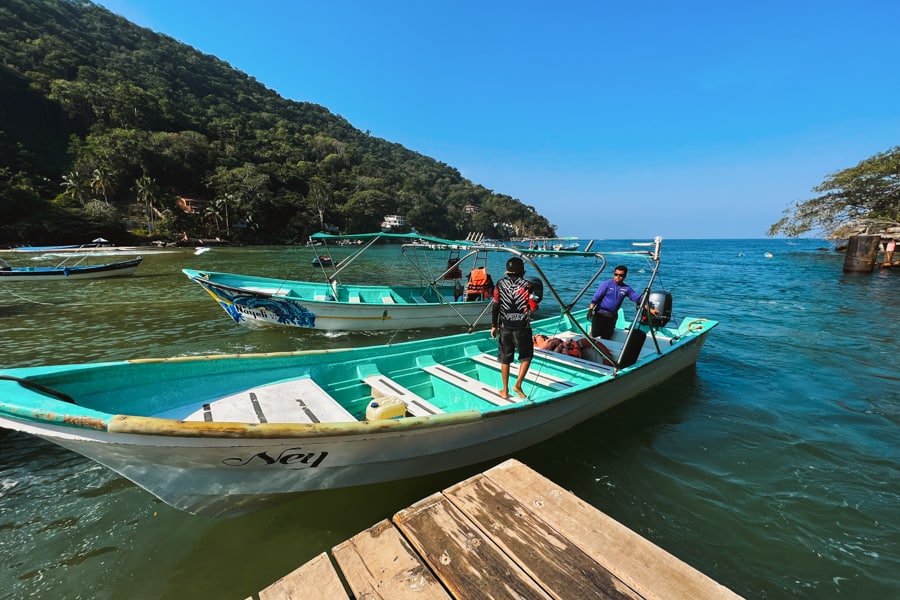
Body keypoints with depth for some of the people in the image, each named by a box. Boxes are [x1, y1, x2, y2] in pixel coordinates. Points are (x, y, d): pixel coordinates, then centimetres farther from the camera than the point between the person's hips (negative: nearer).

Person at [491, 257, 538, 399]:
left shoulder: (500, 284, 1)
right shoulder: (526, 285, -6)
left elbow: (496, 306, 1)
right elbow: (534, 307, -10)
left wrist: (494, 325, 9)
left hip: (504, 327, 2)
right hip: (522, 328, -2)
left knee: (505, 359, 12)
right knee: (526, 357, 17)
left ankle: (505, 390, 20)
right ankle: (517, 385, 8)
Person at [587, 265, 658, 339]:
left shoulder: (627, 289, 5)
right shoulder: (607, 284, -5)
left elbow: (638, 299, 6)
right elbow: (596, 297, -9)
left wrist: (650, 309, -1)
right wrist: (590, 309, -19)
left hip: (612, 316, 4)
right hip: (600, 313, -4)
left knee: (606, 338, 7)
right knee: (594, 335, -13)